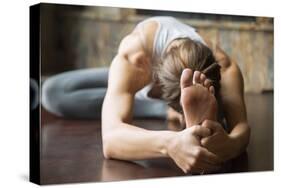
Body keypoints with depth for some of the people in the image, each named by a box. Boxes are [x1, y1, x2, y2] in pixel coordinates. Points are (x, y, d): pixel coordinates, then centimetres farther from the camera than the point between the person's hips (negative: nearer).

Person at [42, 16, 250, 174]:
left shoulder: (223, 66, -42)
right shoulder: (132, 60, -49)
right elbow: (110, 138, -62)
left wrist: (229, 144, -78)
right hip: (140, 73, -1)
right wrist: (170, 143, -82)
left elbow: (241, 125, -52)